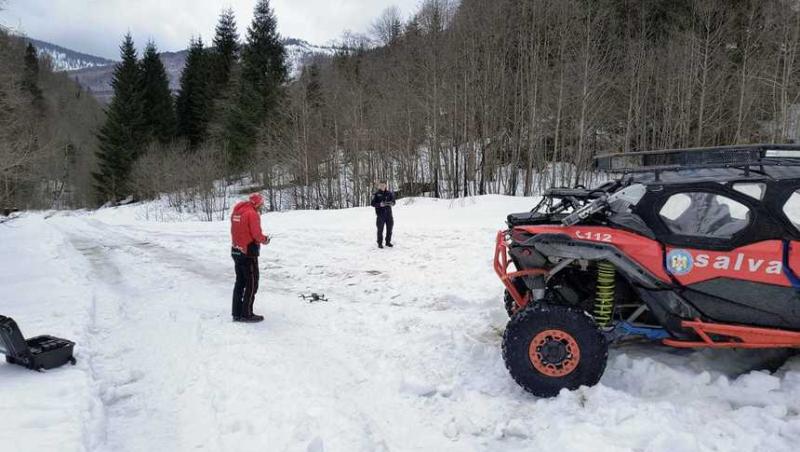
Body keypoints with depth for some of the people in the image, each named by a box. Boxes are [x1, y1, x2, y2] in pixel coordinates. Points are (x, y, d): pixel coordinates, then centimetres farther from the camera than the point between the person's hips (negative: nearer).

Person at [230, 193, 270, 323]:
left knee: (240, 282, 15)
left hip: (236, 251, 8)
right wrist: (265, 239, 0)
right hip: (248, 253, -8)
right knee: (252, 283, 1)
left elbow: (237, 231, 14)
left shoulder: (236, 212, 10)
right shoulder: (252, 214, -16)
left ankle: (236, 313, 19)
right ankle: (246, 314, 4)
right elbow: (257, 234, -20)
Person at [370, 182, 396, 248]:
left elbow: (393, 201, 10)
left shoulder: (389, 193, 8)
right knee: (380, 229, -2)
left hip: (388, 213, 4)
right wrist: (380, 204, -22)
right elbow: (373, 204, -5)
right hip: (380, 214, -4)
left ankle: (388, 242, 22)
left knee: (390, 228, 8)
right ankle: (380, 243, 7)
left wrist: (391, 203, -14)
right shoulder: (376, 194, -1)